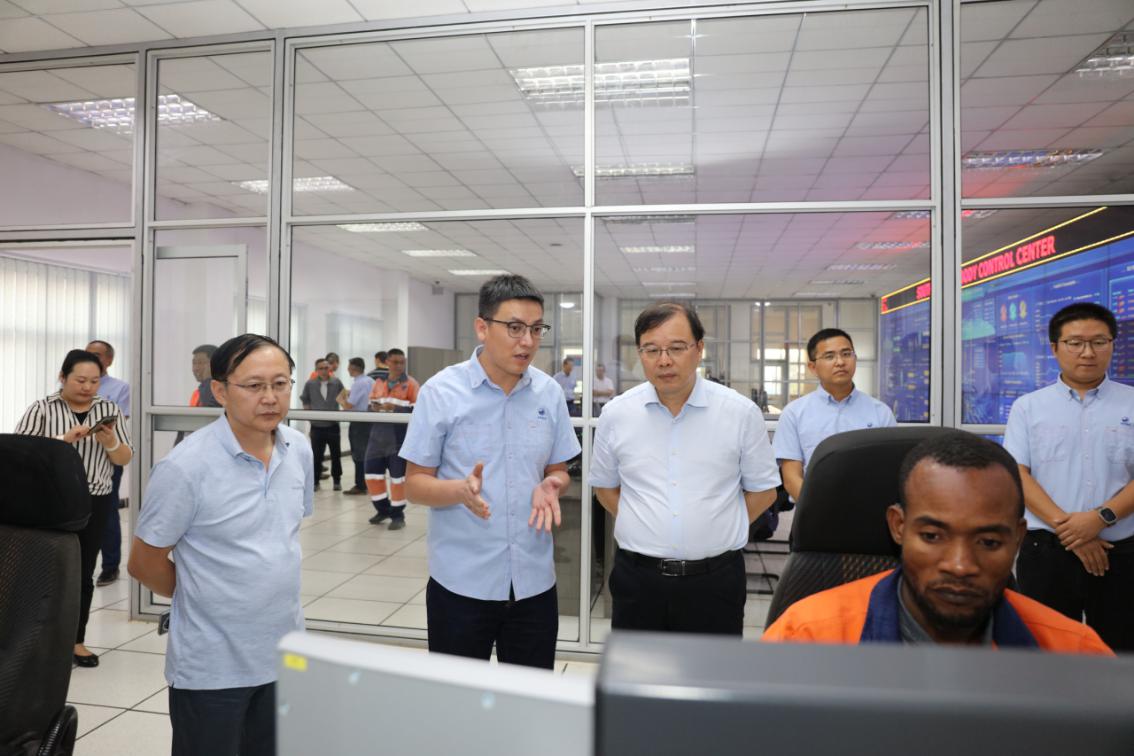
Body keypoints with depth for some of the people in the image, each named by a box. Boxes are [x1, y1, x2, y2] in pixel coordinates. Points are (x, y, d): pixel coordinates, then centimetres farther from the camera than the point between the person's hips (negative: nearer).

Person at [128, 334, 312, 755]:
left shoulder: (300, 450, -2)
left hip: (285, 654, 5)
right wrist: (203, 596, 3)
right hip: (212, 668, -5)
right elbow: (143, 564, -9)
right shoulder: (186, 467, -19)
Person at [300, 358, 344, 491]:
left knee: (336, 455, 10)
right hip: (317, 426, 0)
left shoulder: (337, 383, -2)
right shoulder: (310, 384, -2)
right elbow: (305, 400, 9)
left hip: (333, 425, 1)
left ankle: (337, 480, 25)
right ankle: (315, 481, 16)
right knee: (316, 455, 3)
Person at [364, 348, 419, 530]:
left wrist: (395, 408, -21)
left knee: (397, 476, 0)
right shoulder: (378, 383, 14)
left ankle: (397, 515, 15)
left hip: (399, 437, -5)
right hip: (378, 436, 6)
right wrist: (375, 407, -4)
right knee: (372, 473, 8)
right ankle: (383, 509, 28)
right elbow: (371, 404, 20)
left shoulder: (411, 384, -4)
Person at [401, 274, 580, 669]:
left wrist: (549, 487, -12)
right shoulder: (440, 391, -9)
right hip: (461, 583, -3)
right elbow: (415, 482, -5)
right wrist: (460, 490, -25)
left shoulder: (550, 393, 1)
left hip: (534, 582, 3)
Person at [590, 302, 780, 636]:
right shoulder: (616, 414, -1)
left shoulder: (742, 413, -5)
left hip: (715, 581, -1)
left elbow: (762, 490, 5)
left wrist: (715, 532, -1)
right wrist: (647, 529, 2)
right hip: (636, 578, 1)